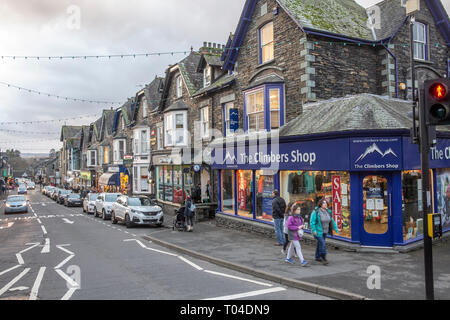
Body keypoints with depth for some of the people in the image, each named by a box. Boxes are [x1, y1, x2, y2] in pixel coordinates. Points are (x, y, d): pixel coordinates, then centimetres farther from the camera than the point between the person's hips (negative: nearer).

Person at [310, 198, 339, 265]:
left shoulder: (328, 212, -1)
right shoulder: (316, 212, -19)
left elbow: (332, 221, 5)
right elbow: (312, 221, -20)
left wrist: (336, 229, -1)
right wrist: (314, 230, -28)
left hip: (324, 231, 6)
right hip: (318, 231, -6)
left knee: (320, 244, 15)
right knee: (322, 244, -14)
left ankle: (317, 257, 28)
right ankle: (324, 259, -5)